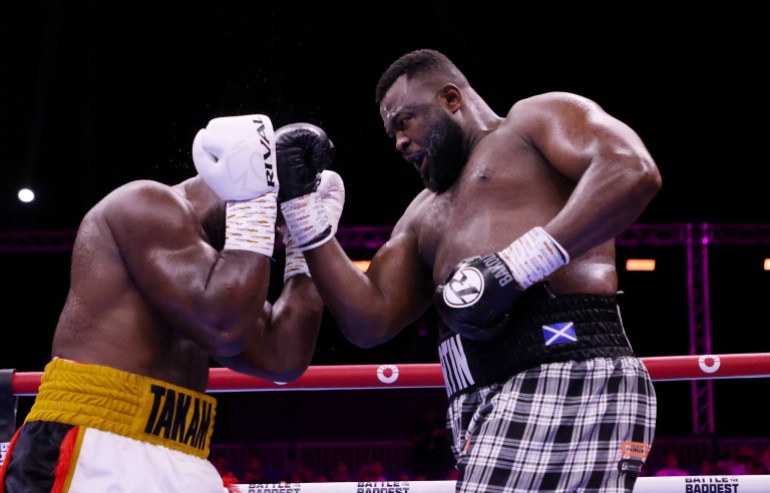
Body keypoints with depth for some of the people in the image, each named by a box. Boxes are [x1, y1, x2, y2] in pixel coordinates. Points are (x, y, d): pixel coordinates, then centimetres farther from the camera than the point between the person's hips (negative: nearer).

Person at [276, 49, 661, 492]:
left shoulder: (536, 118, 11)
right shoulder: (424, 215, 33)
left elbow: (633, 171, -9)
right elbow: (370, 321, 21)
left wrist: (514, 266, -16)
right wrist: (303, 209, 16)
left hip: (565, 376, -8)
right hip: (484, 409, 8)